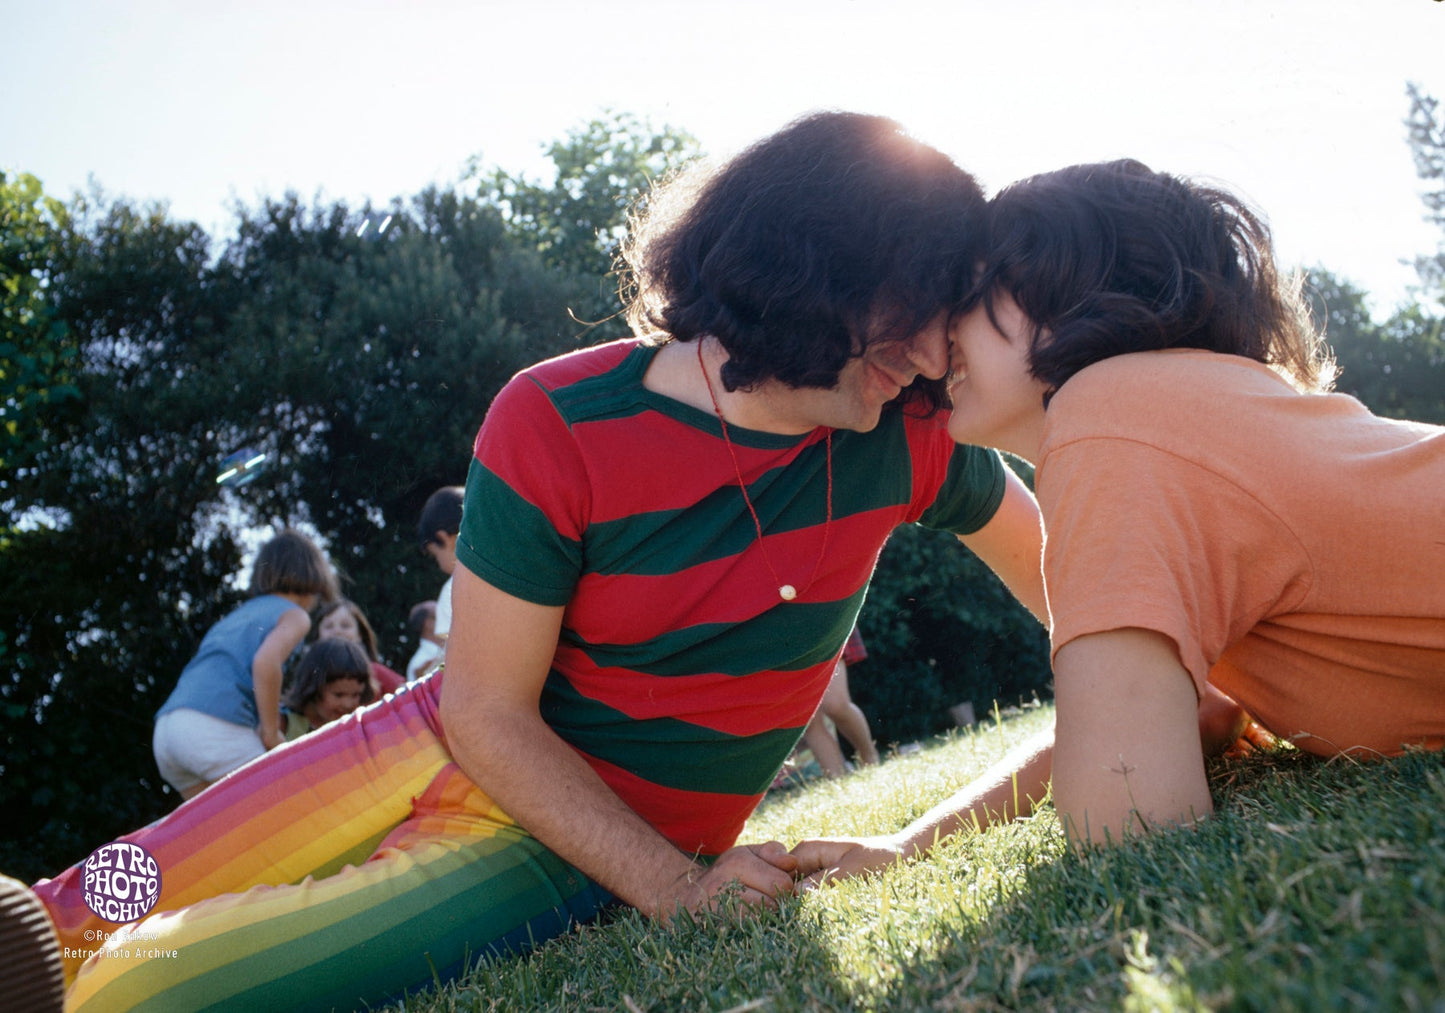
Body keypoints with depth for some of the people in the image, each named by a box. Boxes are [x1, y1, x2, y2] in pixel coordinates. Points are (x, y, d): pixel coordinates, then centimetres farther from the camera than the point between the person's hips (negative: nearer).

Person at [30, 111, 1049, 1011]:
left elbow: (1048, 562, 8)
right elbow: (486, 711, -15)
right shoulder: (556, 425, -17)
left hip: (569, 857, -1)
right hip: (437, 749, 1)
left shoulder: (909, 438, -13)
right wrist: (675, 890, -22)